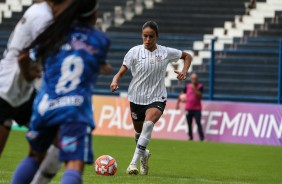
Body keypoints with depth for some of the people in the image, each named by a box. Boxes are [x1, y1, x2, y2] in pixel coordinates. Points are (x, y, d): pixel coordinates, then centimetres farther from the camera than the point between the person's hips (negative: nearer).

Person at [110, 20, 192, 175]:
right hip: (137, 98, 2)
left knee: (149, 123, -30)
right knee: (139, 132, 15)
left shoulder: (166, 52, -1)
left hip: (157, 98, -2)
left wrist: (184, 71, -4)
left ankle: (134, 162, -33)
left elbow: (187, 56, 14)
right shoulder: (135, 52, -5)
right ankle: (144, 155, 50)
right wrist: (115, 81, -31)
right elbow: (122, 71, -9)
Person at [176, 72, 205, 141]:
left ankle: (202, 138, -15)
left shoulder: (200, 86, -1)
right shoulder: (187, 86, 8)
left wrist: (194, 89, -20)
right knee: (189, 124, 3)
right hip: (188, 109, 3)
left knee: (198, 123, -13)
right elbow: (182, 94, 17)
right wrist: (178, 103, 13)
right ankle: (190, 137, 9)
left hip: (197, 109, -3)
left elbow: (199, 95, -15)